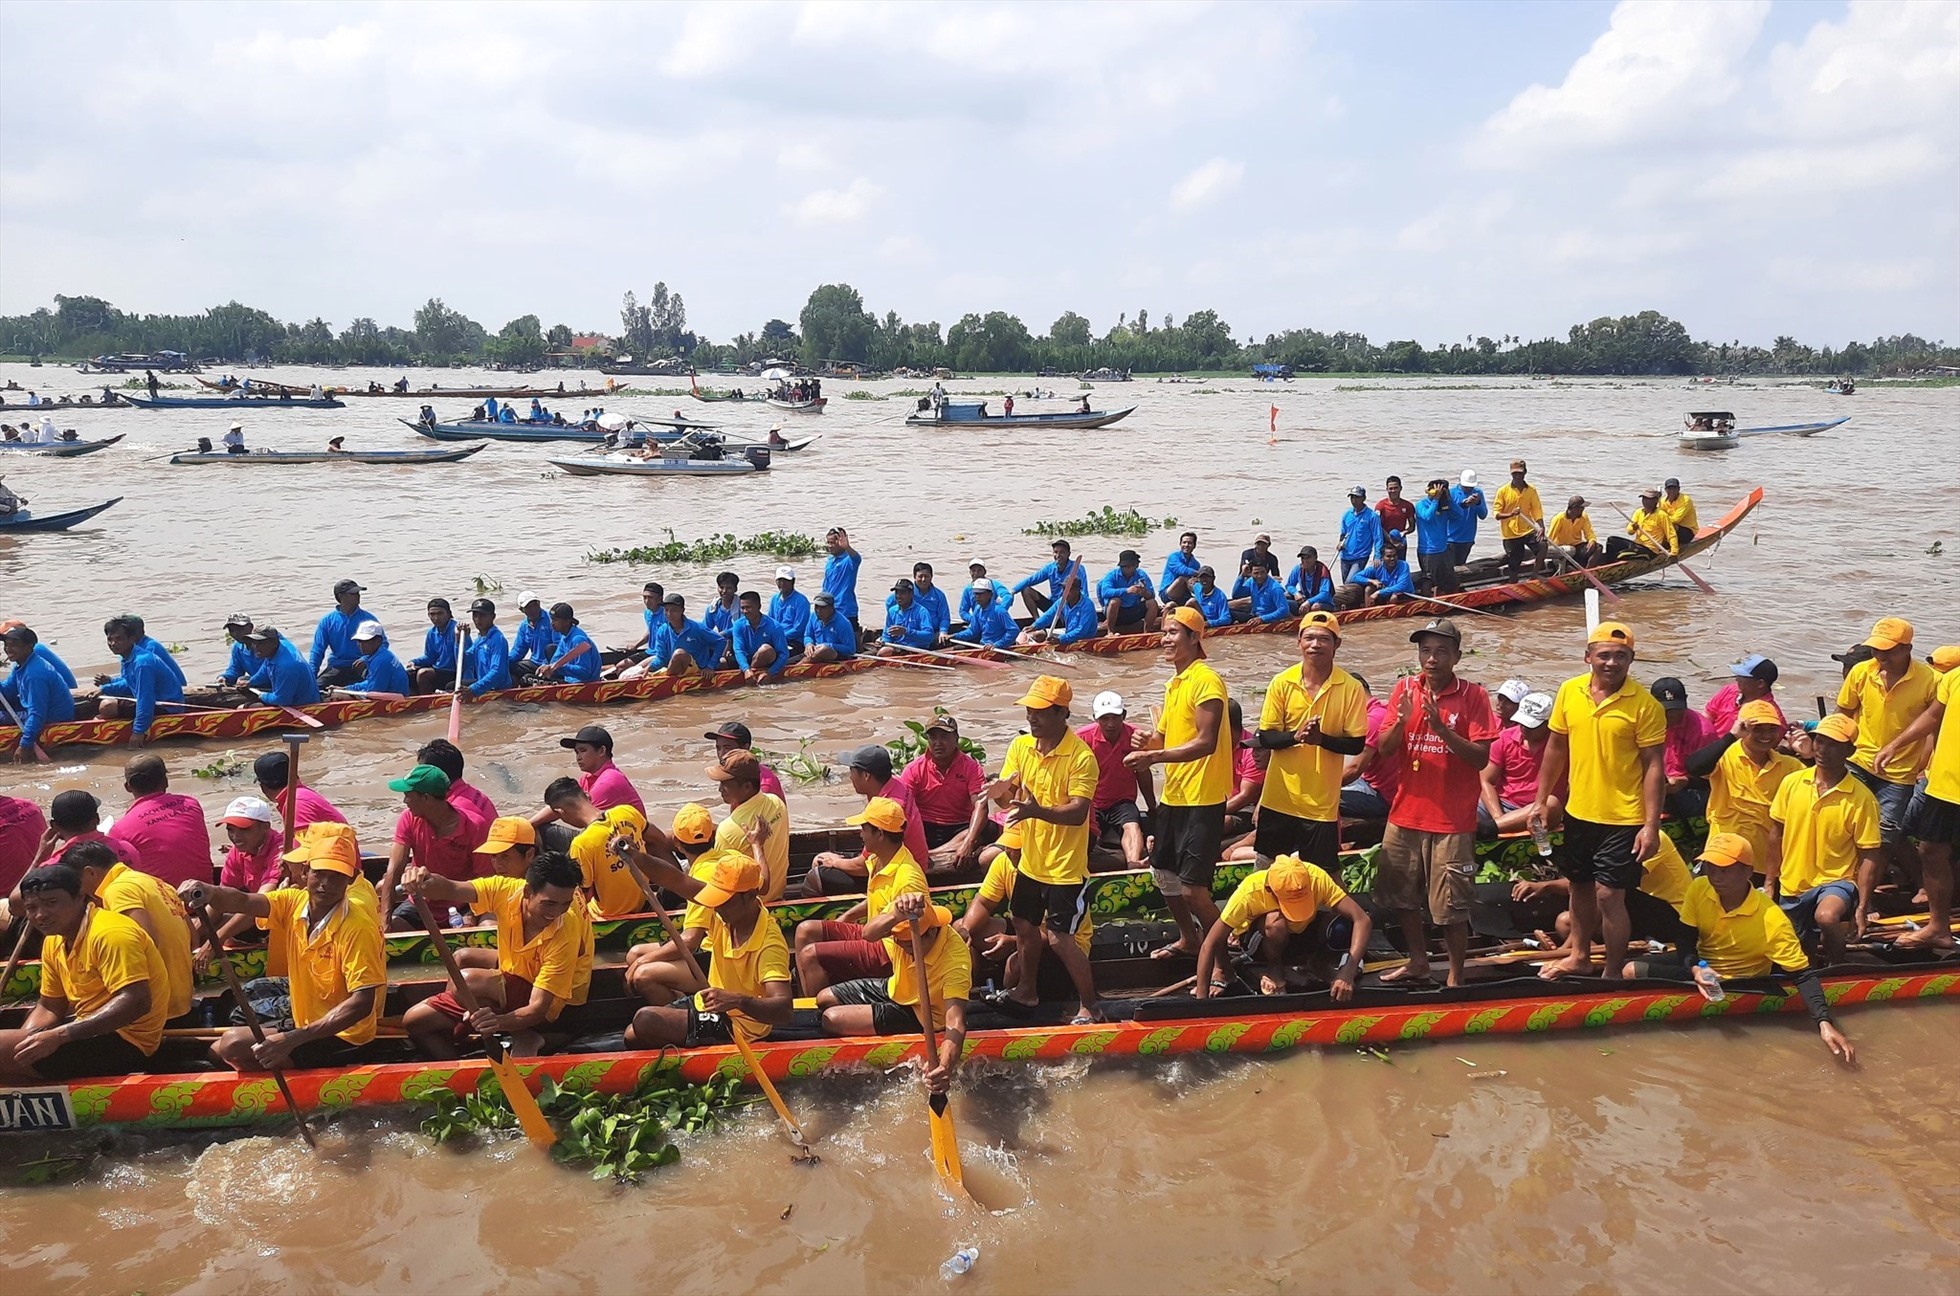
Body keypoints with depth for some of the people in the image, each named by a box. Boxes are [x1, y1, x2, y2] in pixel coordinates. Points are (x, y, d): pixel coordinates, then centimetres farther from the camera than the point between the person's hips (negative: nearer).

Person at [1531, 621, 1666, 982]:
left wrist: (1651, 825, -16)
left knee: (1608, 896, -5)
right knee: (1580, 886, 20)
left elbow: (1653, 767, -12)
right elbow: (1556, 748, 9)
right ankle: (1579, 956, 40)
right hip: (1578, 813, 5)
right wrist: (1541, 800, 10)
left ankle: (1613, 975, 12)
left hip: (1623, 819, -5)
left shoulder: (1644, 705, -13)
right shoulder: (1569, 692, 0)